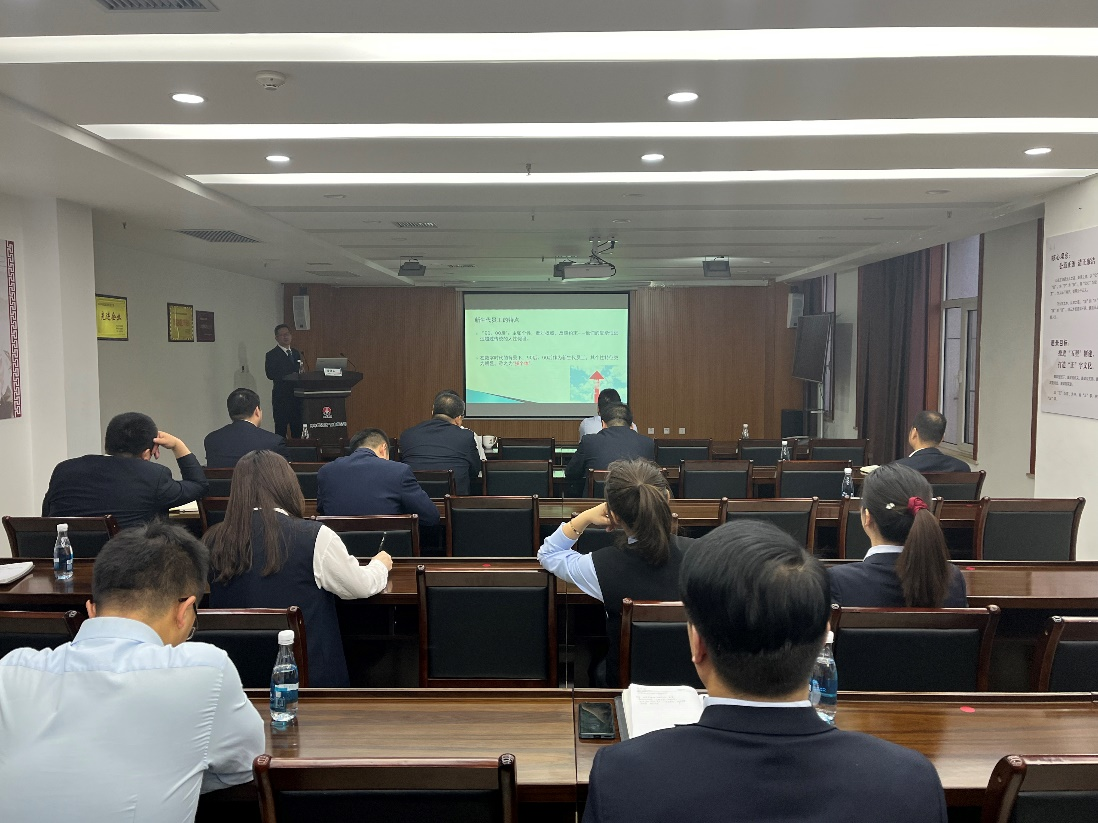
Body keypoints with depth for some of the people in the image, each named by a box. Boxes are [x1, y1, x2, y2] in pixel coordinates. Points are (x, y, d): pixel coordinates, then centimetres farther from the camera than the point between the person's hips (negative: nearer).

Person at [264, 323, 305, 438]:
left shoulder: (296, 353, 17)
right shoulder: (272, 355, -1)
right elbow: (270, 374, -13)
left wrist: (302, 372, -5)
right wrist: (289, 376, -21)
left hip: (297, 396, 5)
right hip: (281, 397, -5)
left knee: (297, 428, 7)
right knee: (281, 429, -5)